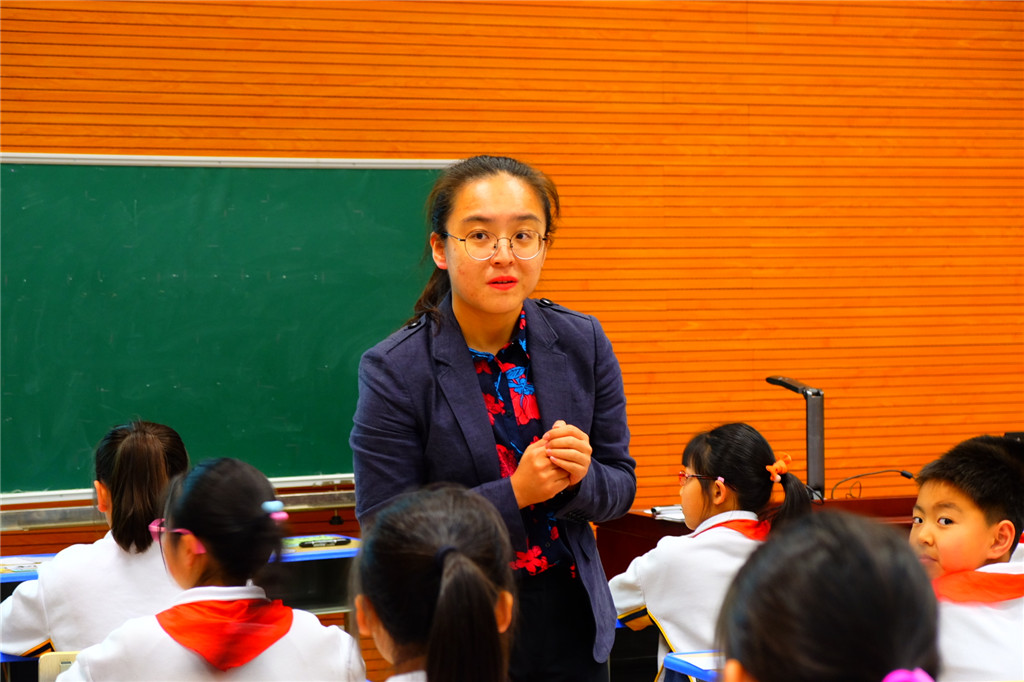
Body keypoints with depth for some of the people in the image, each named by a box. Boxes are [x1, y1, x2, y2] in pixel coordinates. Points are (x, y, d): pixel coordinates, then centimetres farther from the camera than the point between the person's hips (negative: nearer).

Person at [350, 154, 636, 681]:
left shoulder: (583, 343, -3)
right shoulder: (393, 370, -14)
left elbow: (620, 489, 4)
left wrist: (581, 477, -19)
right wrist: (514, 493, -24)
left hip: (570, 619, 3)